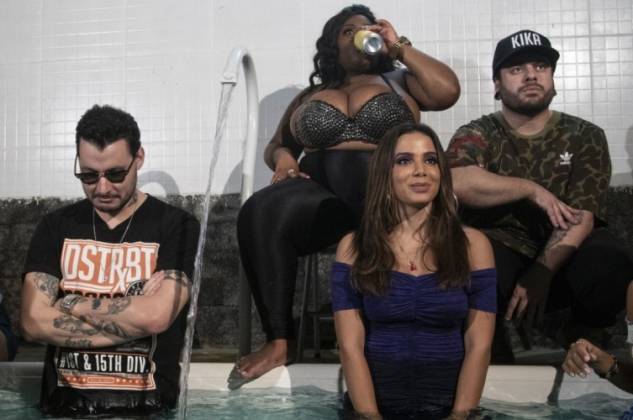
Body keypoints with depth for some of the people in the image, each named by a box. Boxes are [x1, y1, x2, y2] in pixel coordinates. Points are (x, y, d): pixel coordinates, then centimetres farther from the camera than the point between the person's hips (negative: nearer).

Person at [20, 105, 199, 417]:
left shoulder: (177, 226, -1)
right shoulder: (55, 227, 9)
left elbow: (156, 317, -13)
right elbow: (34, 322, -2)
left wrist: (72, 304, -3)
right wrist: (132, 315, -9)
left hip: (147, 405, -2)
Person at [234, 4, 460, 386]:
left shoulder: (399, 82, 20)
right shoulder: (309, 96, 26)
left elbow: (448, 91, 2)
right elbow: (276, 145, 28)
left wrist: (400, 47, 7)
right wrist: (282, 156, 3)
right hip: (318, 193, 3)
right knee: (259, 213, -31)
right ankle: (279, 340, -27)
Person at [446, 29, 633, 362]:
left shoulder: (585, 137, 5)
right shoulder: (477, 135, 3)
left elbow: (581, 216, -9)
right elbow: (459, 184, -21)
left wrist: (541, 273, -24)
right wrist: (533, 190, -15)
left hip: (563, 259, 2)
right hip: (500, 251, -2)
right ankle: (497, 359, -6)